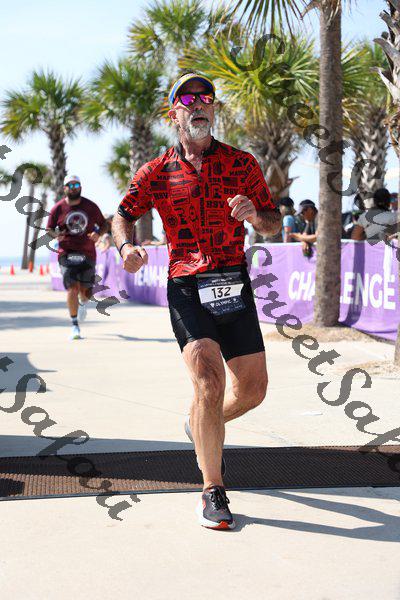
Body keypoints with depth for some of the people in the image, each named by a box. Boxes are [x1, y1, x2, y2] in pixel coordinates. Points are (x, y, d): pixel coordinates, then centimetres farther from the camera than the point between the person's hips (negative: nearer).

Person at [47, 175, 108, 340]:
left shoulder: (91, 206, 5)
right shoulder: (58, 208, 1)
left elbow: (104, 224, 15)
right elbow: (49, 229, 8)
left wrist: (98, 234, -7)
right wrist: (56, 235, -15)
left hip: (88, 253, 2)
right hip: (67, 254, -2)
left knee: (86, 291, 4)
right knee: (72, 288, -15)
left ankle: (83, 304, 44)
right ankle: (75, 326, -6)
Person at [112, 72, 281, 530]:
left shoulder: (242, 164, 7)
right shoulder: (156, 172, 5)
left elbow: (274, 223, 9)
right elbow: (123, 215, 11)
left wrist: (254, 215, -15)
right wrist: (126, 246, -11)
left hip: (234, 283, 3)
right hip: (185, 287, -2)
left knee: (253, 390, 5)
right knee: (209, 379, -21)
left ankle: (200, 427, 39)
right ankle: (212, 492, -9)